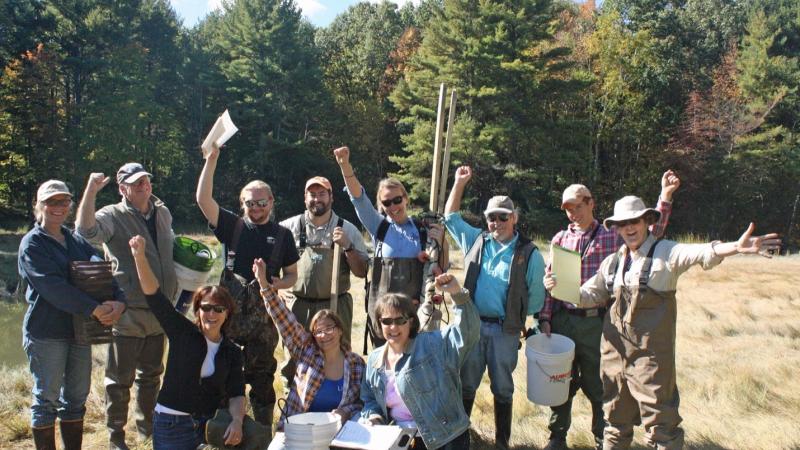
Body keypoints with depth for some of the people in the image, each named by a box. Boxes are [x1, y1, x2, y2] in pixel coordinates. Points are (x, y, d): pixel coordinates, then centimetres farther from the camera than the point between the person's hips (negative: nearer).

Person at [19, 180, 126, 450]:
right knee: (47, 398, 3)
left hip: (79, 329, 6)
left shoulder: (76, 241, 12)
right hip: (46, 333, -6)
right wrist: (94, 309, -28)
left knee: (76, 397, 12)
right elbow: (53, 286, -20)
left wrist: (119, 301, -19)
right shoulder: (32, 244, -7)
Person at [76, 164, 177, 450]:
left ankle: (147, 426, 35)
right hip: (128, 313, -6)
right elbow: (86, 230, -32)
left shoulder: (163, 213, 8)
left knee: (151, 373, 19)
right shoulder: (113, 216, -11)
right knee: (121, 378, 5)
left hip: (159, 312, 6)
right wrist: (91, 190, -38)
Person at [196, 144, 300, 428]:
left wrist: (279, 283, -13)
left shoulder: (282, 235, 6)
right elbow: (203, 199, -8)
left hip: (264, 315, 0)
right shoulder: (232, 226, 4)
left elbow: (292, 276, 10)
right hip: (229, 312, 0)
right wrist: (211, 159, -15)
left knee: (262, 376, 9)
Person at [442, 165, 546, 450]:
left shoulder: (529, 254, -4)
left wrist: (518, 317, 0)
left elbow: (536, 296, 1)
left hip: (505, 331, -3)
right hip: (472, 325, 3)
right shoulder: (476, 240, 6)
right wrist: (459, 184, 8)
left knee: (502, 388, 10)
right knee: (466, 384, 11)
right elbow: (451, 217, 14)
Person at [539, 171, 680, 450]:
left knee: (597, 385, 9)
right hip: (562, 321, 2)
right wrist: (545, 318, 1)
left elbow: (651, 234, -9)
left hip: (596, 323, -2)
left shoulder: (612, 236, 0)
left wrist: (665, 198, -18)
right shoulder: (560, 239, 6)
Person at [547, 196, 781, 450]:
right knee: (615, 419, 18)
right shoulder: (612, 262, 12)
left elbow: (701, 253, -23)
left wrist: (736, 247, -43)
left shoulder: (666, 252, -5)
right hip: (614, 353, 5)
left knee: (661, 424, -1)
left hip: (651, 356, -5)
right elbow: (590, 295, 18)